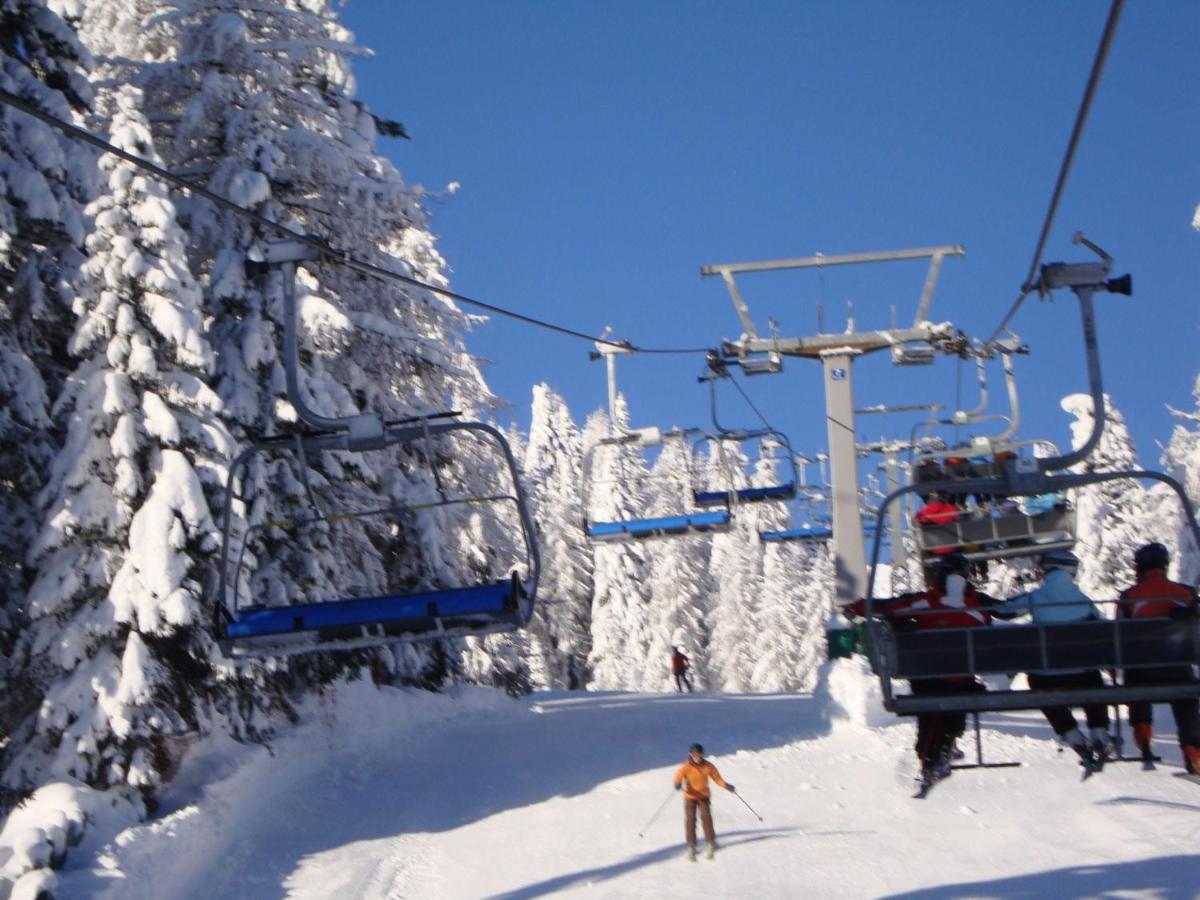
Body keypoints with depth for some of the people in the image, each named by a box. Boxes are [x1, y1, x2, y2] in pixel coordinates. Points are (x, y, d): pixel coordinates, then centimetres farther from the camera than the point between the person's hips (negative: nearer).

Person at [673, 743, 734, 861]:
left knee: (706, 817, -11)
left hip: (704, 796, 1)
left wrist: (726, 786, -14)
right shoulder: (686, 767, -12)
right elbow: (678, 779, -19)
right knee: (690, 819, -8)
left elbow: (717, 778, 1)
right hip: (690, 797, -1)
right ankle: (691, 846, 2)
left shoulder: (708, 766, -7)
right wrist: (678, 785, -42)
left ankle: (711, 843, 4)